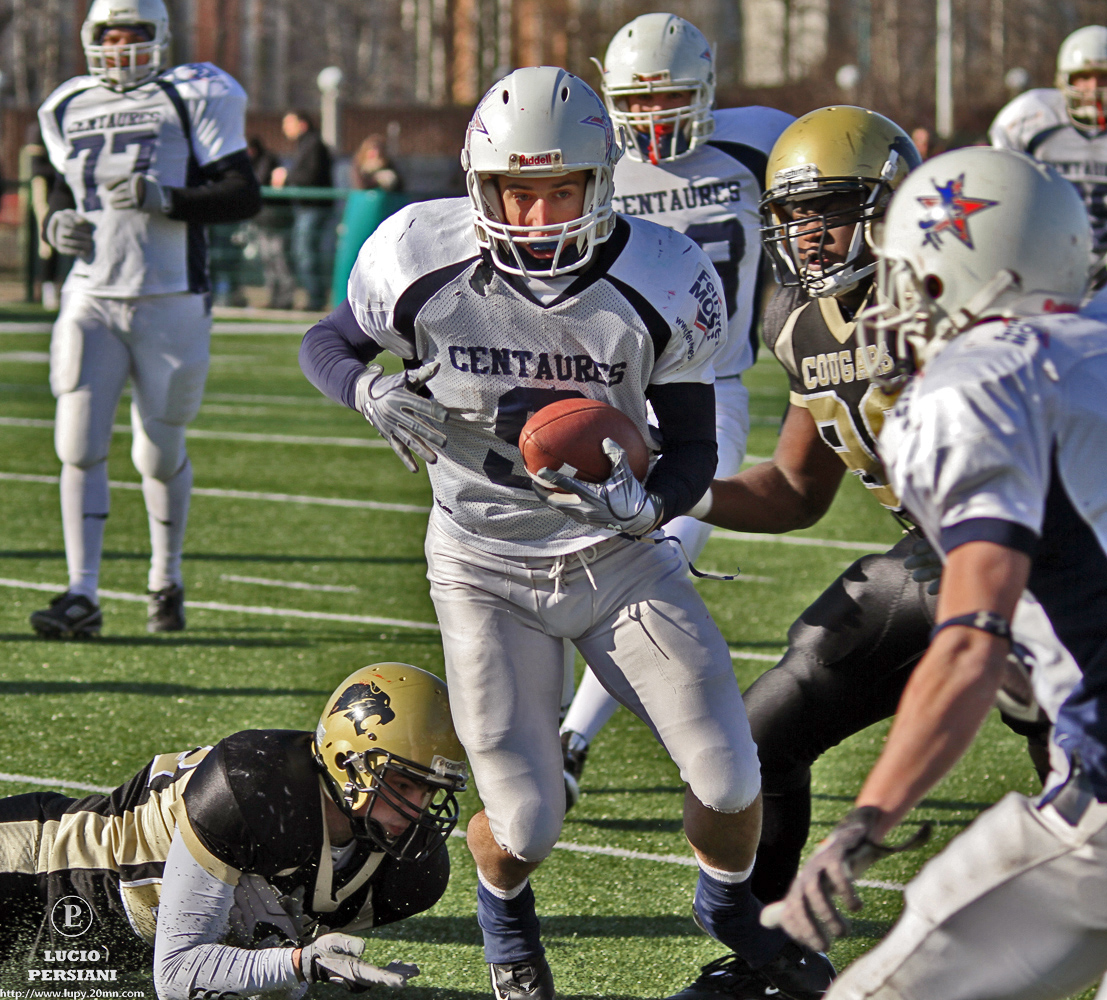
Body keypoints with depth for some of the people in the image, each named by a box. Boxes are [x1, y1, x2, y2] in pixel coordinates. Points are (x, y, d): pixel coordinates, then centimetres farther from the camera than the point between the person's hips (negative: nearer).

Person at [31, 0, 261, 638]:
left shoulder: (193, 101, -4)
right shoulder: (72, 111, 12)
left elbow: (244, 196, -8)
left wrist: (168, 199, -21)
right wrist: (58, 225, 2)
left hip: (169, 302, -3)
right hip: (92, 298, 3)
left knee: (160, 453, 7)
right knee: (80, 447, -10)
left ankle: (167, 581, 30)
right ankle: (83, 597, -10)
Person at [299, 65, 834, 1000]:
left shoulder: (661, 282, -17)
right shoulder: (424, 260, -17)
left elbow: (693, 447, -9)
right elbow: (327, 343, 2)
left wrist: (642, 503, -31)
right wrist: (375, 392, -21)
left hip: (617, 556, 1)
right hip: (485, 566, -1)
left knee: (730, 774, -5)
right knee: (525, 823, -6)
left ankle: (731, 909, 32)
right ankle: (506, 920, 34)